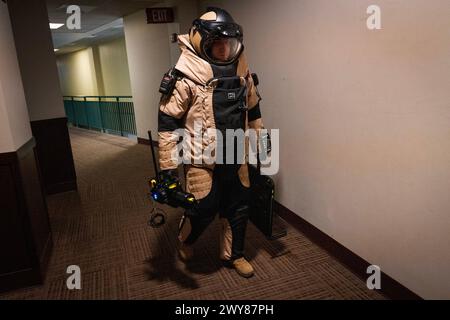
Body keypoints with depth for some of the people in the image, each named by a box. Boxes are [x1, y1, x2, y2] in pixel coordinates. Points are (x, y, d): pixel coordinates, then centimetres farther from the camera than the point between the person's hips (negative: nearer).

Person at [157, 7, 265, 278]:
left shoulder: (241, 71, 2)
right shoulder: (186, 77, -16)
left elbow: (253, 110, 15)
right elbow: (168, 122, -14)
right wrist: (168, 165, -14)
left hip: (235, 157, 6)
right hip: (201, 159, -5)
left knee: (238, 209, 13)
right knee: (204, 209, 2)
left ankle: (234, 255, 37)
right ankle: (186, 240, 38)